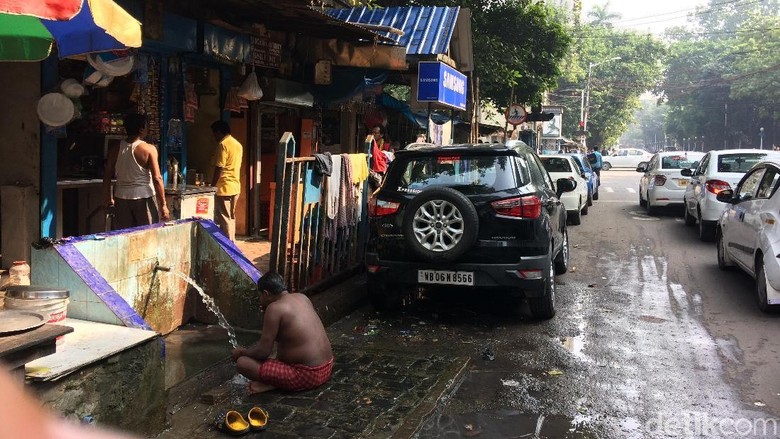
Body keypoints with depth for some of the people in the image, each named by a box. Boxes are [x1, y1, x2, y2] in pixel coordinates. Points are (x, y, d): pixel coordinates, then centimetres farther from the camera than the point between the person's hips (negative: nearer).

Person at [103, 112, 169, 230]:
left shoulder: (115, 149, 3)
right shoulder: (149, 149, -10)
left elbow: (107, 177, 7)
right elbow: (157, 179, -13)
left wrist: (108, 200, 19)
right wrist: (163, 206, -9)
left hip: (121, 198, 4)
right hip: (143, 198, -4)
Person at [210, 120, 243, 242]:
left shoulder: (223, 145, -14)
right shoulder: (238, 144, 12)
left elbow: (219, 169, -17)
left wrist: (212, 186, -8)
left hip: (224, 188, -9)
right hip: (235, 187, 9)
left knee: (224, 219, -2)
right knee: (231, 217, 15)